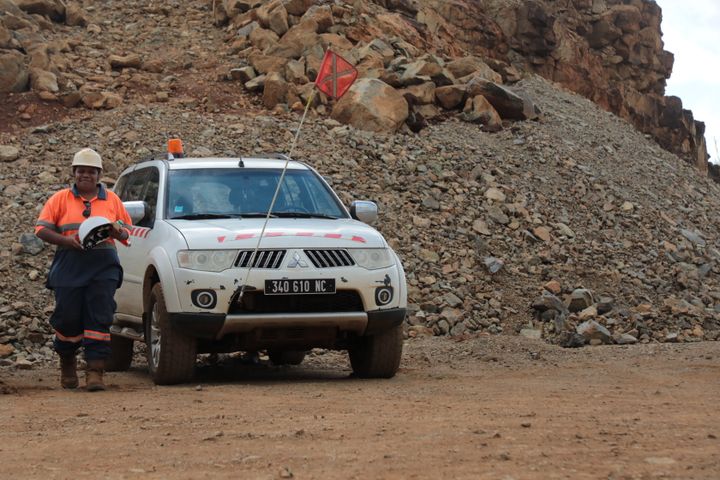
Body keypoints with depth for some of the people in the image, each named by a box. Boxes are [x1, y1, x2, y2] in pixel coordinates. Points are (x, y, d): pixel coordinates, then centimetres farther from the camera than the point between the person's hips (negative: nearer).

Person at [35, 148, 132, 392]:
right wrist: (65, 240, -14)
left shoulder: (111, 200, 14)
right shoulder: (60, 199, 9)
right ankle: (68, 364, 25)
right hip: (69, 268, -1)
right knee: (68, 319, -1)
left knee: (100, 319, -9)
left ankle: (95, 372, -10)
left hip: (103, 267, 1)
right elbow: (41, 229, 3)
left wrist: (116, 232, -7)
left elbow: (126, 231, 17)